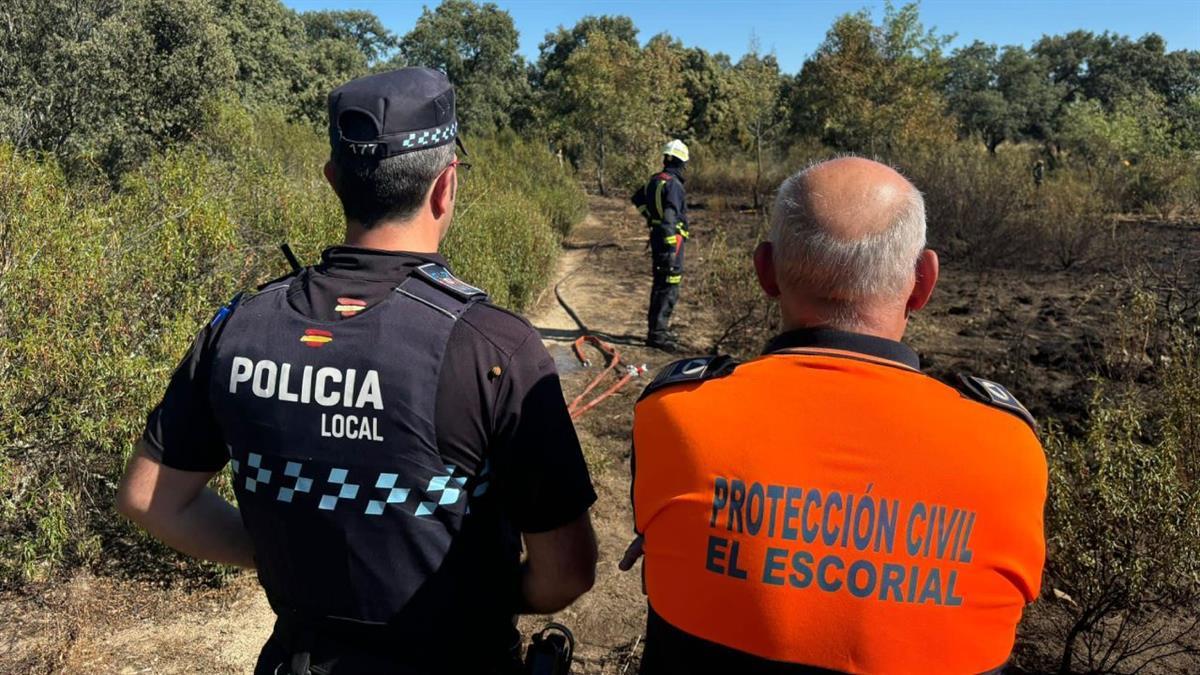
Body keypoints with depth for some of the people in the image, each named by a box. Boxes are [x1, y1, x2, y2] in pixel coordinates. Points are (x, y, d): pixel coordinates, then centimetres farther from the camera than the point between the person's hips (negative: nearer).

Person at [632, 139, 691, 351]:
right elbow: (670, 217, -23)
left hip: (656, 236, 10)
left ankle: (656, 328, 27)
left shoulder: (654, 180, 10)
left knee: (659, 284, 17)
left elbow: (637, 198, 27)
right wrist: (671, 248, -24)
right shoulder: (674, 184, -17)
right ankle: (658, 333, -8)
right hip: (671, 238, -10)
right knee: (669, 288, -7)